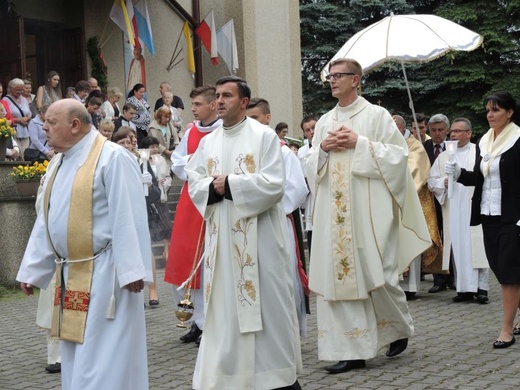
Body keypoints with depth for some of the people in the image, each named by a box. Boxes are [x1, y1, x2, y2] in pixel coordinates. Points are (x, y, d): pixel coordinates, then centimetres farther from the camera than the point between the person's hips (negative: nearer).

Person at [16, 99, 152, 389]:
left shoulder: (112, 158, -12)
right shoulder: (60, 164, 14)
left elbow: (128, 217, -18)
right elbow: (46, 222, 17)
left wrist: (131, 270, -22)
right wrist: (31, 270, 16)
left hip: (105, 274, -9)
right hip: (71, 276, 9)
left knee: (104, 357, -3)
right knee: (77, 357, 15)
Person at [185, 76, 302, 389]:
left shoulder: (264, 136, -3)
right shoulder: (207, 143, 13)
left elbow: (274, 184, -13)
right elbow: (195, 185, 6)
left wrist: (229, 184, -14)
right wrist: (213, 187, -15)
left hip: (259, 236, -5)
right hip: (221, 237, 5)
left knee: (267, 302, 0)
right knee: (225, 306, 6)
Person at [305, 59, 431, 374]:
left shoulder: (376, 115, 0)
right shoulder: (324, 122, 15)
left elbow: (399, 153, -7)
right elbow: (311, 167, 16)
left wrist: (359, 143, -14)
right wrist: (324, 148, -4)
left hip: (368, 208, -5)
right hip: (334, 211, 5)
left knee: (376, 274, -4)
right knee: (338, 274, -1)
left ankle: (400, 328, 26)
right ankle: (352, 351, 4)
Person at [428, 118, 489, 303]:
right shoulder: (443, 157, 17)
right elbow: (432, 180, 14)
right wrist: (443, 182, -6)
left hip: (475, 209, -3)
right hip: (452, 211, 3)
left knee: (477, 247, -6)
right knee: (458, 248, 1)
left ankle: (481, 288, -2)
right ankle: (464, 288, 5)